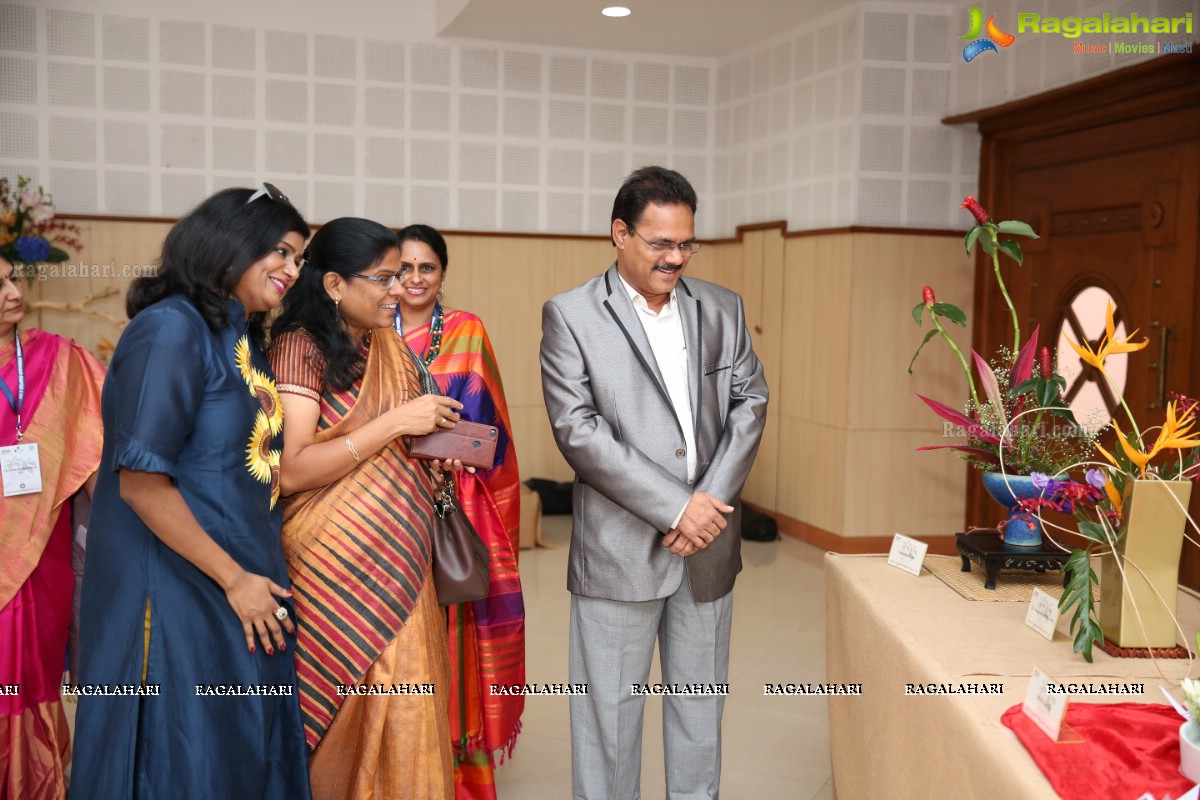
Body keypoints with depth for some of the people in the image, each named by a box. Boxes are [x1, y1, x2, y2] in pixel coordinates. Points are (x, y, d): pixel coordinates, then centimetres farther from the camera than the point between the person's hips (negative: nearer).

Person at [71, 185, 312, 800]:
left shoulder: (244, 338, 12)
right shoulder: (171, 328, -14)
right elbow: (141, 481, -20)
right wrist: (233, 579, -15)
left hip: (249, 585, 8)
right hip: (181, 590, -8)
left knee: (250, 749, 15)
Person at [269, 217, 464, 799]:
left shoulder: (388, 346, 10)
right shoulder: (300, 346, -11)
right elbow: (292, 471, -20)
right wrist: (396, 422, -20)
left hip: (396, 557, 6)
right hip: (336, 561, -6)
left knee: (404, 705, 6)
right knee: (346, 709, 3)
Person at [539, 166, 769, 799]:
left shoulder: (722, 308, 8)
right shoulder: (570, 315, -5)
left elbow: (750, 401, 5)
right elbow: (578, 429, -13)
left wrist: (711, 499, -9)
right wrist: (675, 507, -17)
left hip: (709, 539, 4)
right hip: (621, 545, -4)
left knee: (701, 697, 16)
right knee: (610, 705, 6)